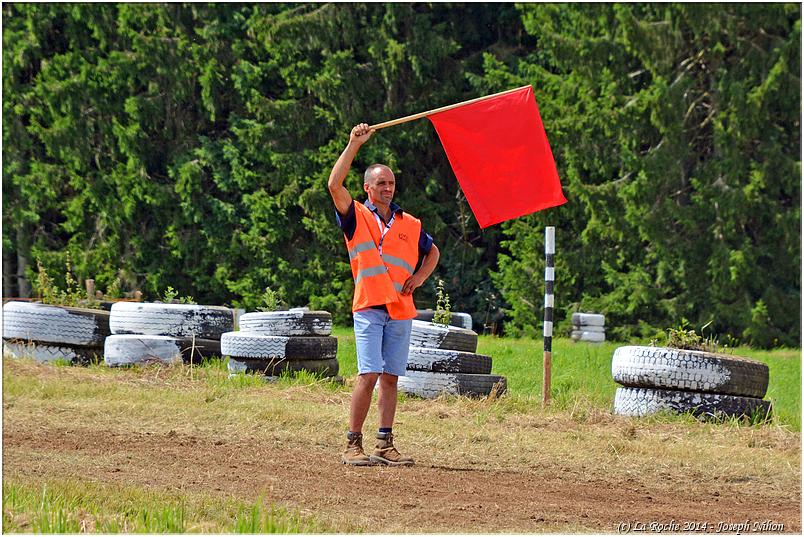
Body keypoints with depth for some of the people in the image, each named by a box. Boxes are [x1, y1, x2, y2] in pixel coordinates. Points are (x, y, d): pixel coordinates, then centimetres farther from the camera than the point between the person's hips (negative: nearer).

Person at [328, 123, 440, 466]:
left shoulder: (409, 224, 14)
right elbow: (335, 185, -13)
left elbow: (432, 251, 30)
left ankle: (385, 445, 9)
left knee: (390, 378, 6)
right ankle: (353, 445, -9)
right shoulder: (356, 216, 3)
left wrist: (420, 277, 10)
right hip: (369, 308, -4)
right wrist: (354, 144, -15)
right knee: (369, 375, -13)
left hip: (401, 310, 4)